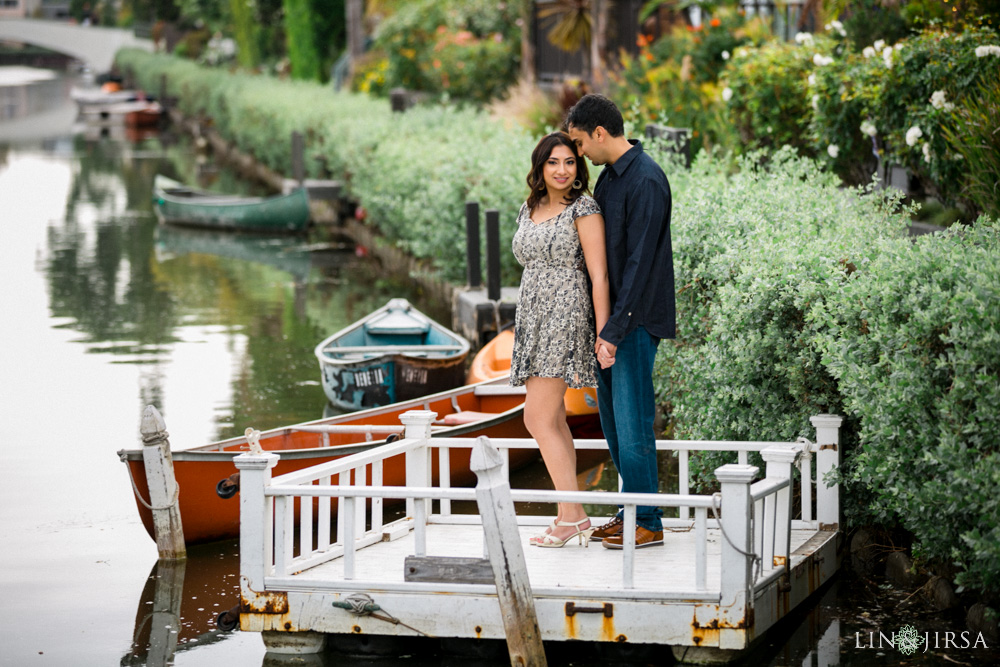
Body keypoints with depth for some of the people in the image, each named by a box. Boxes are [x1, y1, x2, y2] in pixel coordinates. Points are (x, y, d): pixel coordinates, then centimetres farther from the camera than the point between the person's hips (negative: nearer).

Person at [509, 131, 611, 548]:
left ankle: (572, 515, -10)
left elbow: (599, 276, -12)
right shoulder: (529, 209, 14)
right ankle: (572, 519, 9)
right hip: (533, 320, 8)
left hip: (565, 318, -8)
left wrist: (604, 335, -17)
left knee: (538, 418, -13)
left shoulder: (584, 210, -8)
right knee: (554, 422, 6)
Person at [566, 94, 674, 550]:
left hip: (636, 319, -9)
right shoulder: (609, 177, 13)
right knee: (612, 418, 12)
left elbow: (640, 261, -20)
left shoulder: (646, 182, -16)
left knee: (632, 422, -7)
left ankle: (647, 523, 0)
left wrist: (614, 330, -22)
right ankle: (630, 511, 21)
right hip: (610, 316, 9)